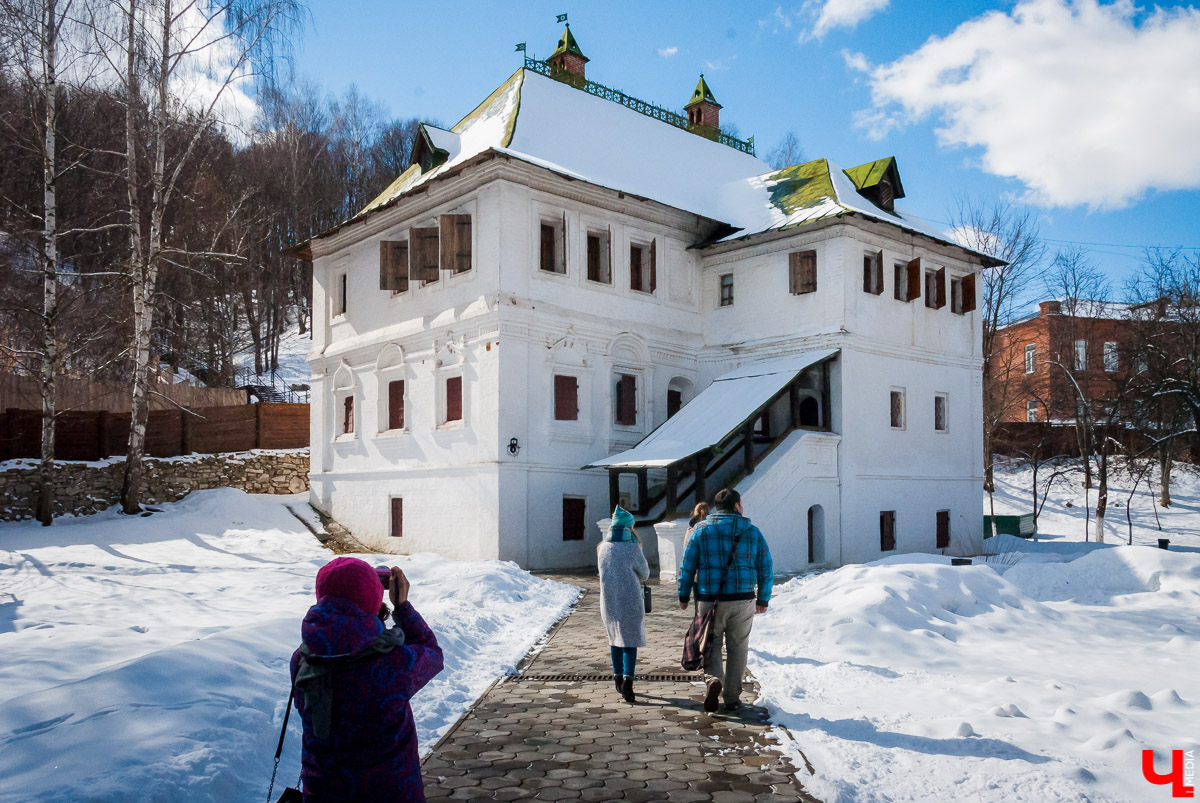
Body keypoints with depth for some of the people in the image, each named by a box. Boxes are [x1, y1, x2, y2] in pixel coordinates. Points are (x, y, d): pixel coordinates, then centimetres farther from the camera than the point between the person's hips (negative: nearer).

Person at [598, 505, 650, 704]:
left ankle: (618, 676, 27)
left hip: (609, 600, 4)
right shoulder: (632, 548, -14)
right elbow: (644, 575, -2)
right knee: (631, 640, 0)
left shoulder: (603, 548, 0)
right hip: (630, 601, -4)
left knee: (615, 637, 19)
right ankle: (628, 678, -15)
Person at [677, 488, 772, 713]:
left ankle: (714, 679, -12)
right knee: (737, 648, 12)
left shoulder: (701, 530, 1)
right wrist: (763, 600, 15)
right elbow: (765, 569, 6)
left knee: (711, 645, 13)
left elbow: (688, 565, 0)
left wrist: (684, 596, 8)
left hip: (709, 600, 0)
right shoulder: (752, 532, 3)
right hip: (743, 601, 0)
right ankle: (732, 698, 15)